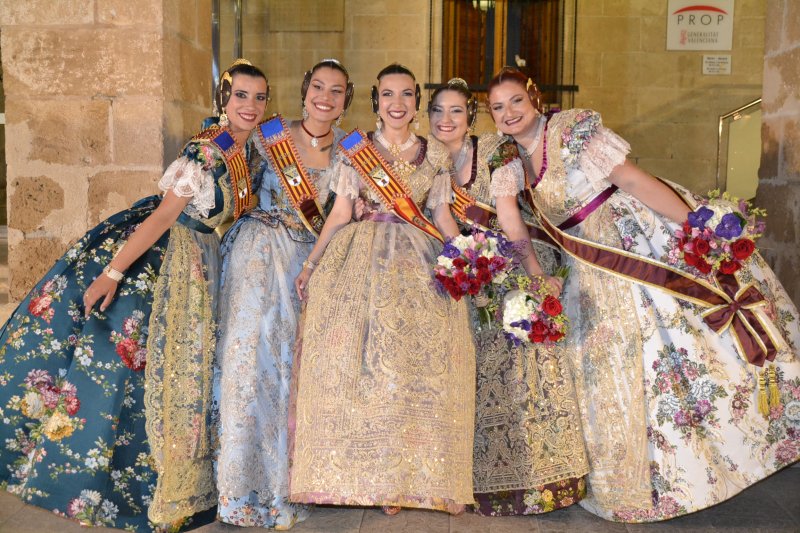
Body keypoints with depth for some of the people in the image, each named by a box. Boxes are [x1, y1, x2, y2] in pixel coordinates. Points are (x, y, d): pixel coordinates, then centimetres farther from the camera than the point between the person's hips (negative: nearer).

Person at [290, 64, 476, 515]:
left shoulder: (435, 153, 9)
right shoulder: (357, 149, 6)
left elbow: (443, 216, 9)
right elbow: (340, 213, 5)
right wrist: (311, 264, 0)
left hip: (419, 262, 1)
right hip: (362, 259, 0)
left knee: (419, 364, -3)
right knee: (361, 359, -5)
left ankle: (408, 477, 10)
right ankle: (374, 475, 9)